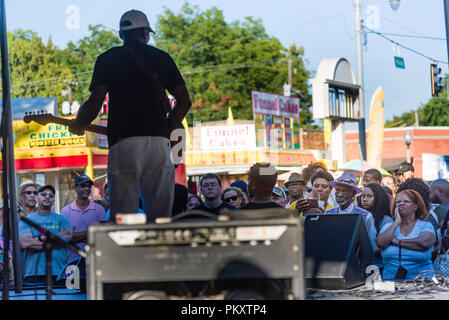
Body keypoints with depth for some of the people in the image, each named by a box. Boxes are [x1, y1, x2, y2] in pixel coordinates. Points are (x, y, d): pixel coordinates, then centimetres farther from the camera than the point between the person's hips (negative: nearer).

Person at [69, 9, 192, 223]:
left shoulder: (108, 59, 8)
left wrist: (77, 125, 17)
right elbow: (185, 101, 12)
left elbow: (95, 103, 0)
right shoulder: (162, 58, 16)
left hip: (124, 144, -2)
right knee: (160, 219, 6)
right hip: (159, 143, 2)